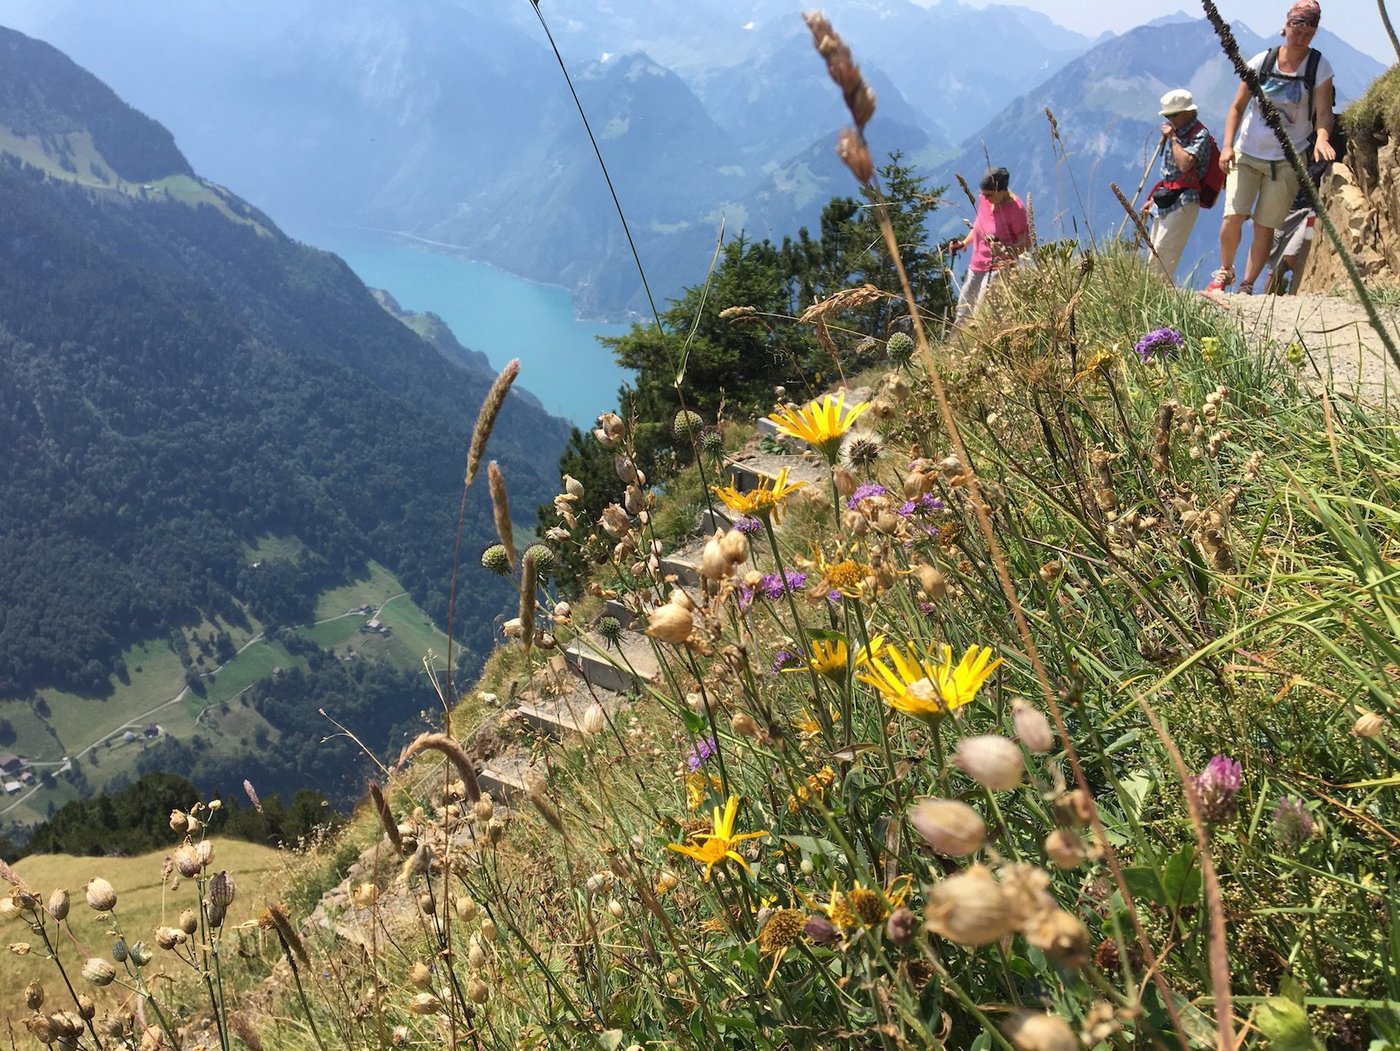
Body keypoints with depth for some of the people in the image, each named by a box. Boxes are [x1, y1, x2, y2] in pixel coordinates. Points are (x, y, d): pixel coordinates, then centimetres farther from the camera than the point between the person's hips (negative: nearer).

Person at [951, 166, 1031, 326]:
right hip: (976, 267, 8)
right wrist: (964, 243, 7)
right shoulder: (983, 199, 1)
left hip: (998, 268, -8)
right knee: (963, 313, 16)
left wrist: (1006, 251, -35)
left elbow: (1026, 243, -17)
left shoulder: (1015, 208, -18)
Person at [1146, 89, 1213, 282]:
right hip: (1165, 200, 9)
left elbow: (1184, 164, -24)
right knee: (1154, 254, 4)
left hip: (1184, 201, -9)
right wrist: (1153, 199, 22)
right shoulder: (1176, 132, 18)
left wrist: (1173, 138, -14)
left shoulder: (1200, 135, -8)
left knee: (1162, 251, -18)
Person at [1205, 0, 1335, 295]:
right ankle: (1224, 272, 12)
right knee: (1233, 216, -12)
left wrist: (1322, 138, -32)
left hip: (1286, 160, -1)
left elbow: (1323, 113, -10)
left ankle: (1247, 287, 8)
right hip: (1247, 153, 1)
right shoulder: (1262, 61, -1)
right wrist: (1227, 144, -12)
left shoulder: (1319, 68, -4)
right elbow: (1237, 107, 1)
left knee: (1265, 226, -1)